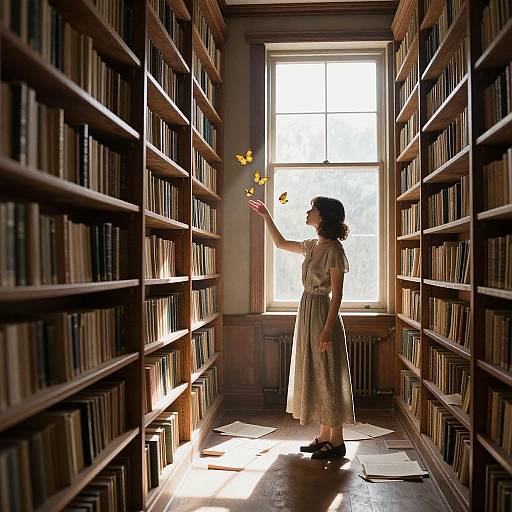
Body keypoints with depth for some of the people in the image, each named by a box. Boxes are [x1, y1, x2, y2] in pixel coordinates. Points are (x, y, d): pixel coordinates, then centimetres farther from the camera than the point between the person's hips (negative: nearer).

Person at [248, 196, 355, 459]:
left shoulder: (333, 249, -16)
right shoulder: (313, 245, 10)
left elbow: (337, 294, -18)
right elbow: (281, 243, 27)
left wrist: (328, 329, -21)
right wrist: (266, 215, 23)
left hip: (322, 314, -9)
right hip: (308, 312, 9)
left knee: (327, 377, 0)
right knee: (315, 376, 14)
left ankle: (337, 442, 13)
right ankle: (324, 437, 25)